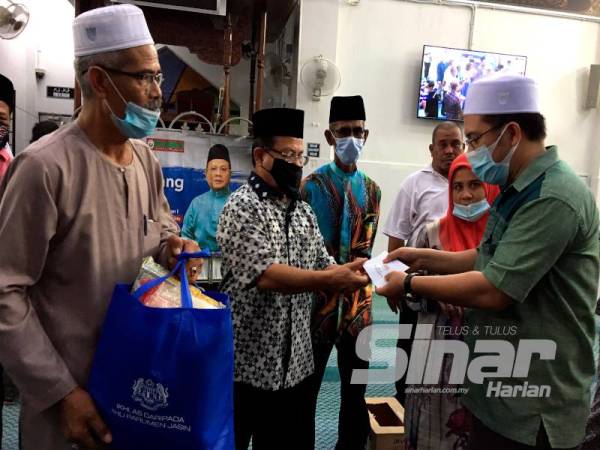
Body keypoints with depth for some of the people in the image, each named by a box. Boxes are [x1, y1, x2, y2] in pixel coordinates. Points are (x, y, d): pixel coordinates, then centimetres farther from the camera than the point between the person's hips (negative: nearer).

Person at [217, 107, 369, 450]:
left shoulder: (303, 210, 9)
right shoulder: (243, 207, -13)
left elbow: (324, 267, 8)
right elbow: (266, 276, -25)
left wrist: (349, 273, -13)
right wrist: (333, 280, -32)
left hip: (297, 363, 7)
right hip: (247, 365, -6)